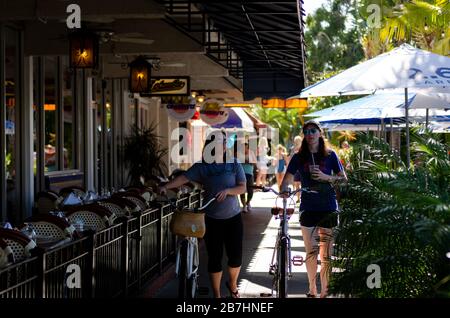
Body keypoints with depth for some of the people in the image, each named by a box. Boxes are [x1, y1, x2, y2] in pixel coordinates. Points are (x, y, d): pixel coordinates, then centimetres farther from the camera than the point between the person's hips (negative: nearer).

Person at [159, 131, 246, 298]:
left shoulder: (234, 164, -1)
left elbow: (243, 187, -4)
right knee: (215, 258, 3)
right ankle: (216, 294, 17)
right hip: (212, 219, -1)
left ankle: (232, 284, 32)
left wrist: (227, 191, -22)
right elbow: (184, 178, -14)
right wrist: (166, 186, -29)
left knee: (236, 256, 2)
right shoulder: (202, 166, -4)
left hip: (233, 217, 1)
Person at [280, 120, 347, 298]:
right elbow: (287, 179, -1)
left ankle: (324, 291, 6)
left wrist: (325, 177, -12)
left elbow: (343, 179, 5)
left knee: (326, 254, -2)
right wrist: (282, 191, -22)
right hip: (308, 208, 1)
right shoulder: (299, 157, 6)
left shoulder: (330, 155, 4)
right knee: (311, 252, 5)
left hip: (328, 209, -1)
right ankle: (312, 289, 19)